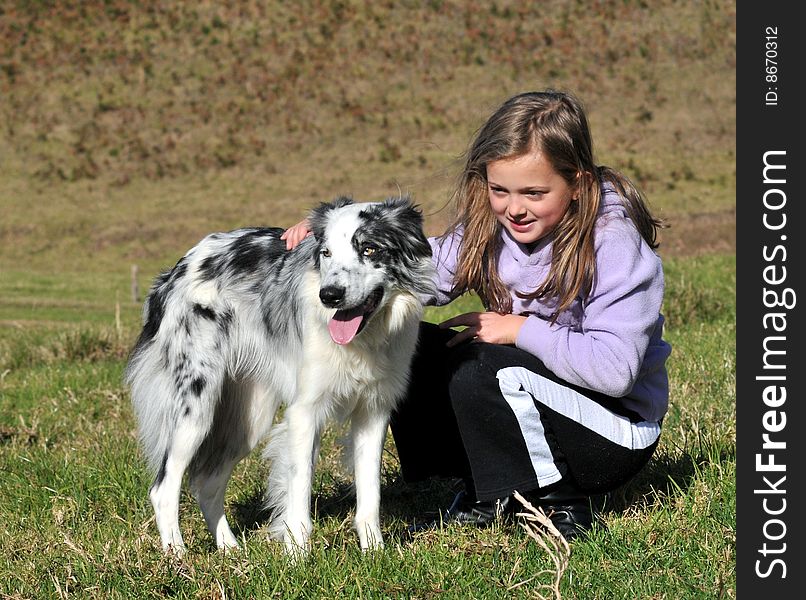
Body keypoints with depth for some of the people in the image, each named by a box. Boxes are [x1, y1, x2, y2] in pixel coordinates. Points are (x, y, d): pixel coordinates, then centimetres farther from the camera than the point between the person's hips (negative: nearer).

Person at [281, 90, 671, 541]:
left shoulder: (614, 244, -22)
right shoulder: (493, 225, -3)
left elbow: (614, 370, -32)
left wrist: (519, 329, -23)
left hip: (619, 434, -7)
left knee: (479, 367, -29)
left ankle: (559, 504, -11)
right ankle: (491, 497, 1)